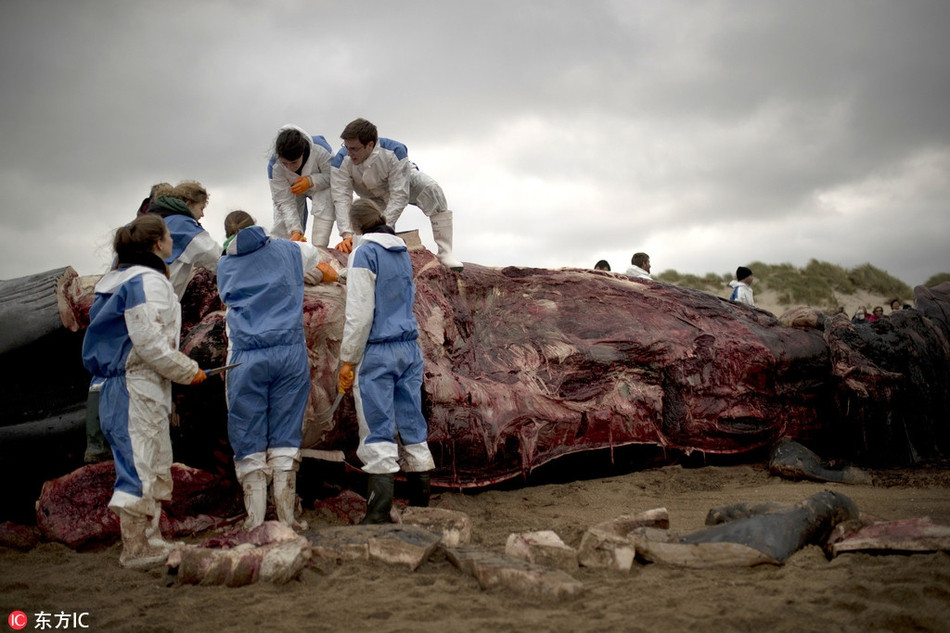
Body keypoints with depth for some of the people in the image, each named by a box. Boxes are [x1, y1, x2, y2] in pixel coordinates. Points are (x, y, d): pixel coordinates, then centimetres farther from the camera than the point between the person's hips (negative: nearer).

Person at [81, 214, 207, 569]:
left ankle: (152, 543, 24)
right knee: (139, 467, -4)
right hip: (136, 389, -11)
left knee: (158, 469, 16)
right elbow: (149, 342, -20)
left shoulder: (122, 280, 17)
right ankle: (135, 551, 4)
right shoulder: (148, 280, -14)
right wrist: (189, 371, -10)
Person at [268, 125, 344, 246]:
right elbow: (284, 201, -28)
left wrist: (311, 181, -40)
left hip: (320, 186, -1)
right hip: (291, 190, 1)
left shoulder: (320, 149, -38)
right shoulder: (274, 166, -32)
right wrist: (295, 231, -38)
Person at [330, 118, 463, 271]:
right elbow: (341, 198, -32)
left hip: (404, 180, -3)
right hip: (373, 197, 3)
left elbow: (399, 196, -38)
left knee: (431, 188, -34)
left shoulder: (394, 152, -38)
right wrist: (347, 235, -42)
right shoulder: (341, 161, -31)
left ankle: (445, 253, -34)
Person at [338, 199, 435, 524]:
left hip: (377, 353, -7)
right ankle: (421, 505, 14)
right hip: (410, 350, 7)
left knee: (378, 435, -6)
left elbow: (360, 313, -13)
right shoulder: (402, 251, 14)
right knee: (413, 429, 9)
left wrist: (348, 359, -7)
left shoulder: (364, 253, -8)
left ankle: (379, 514, -6)